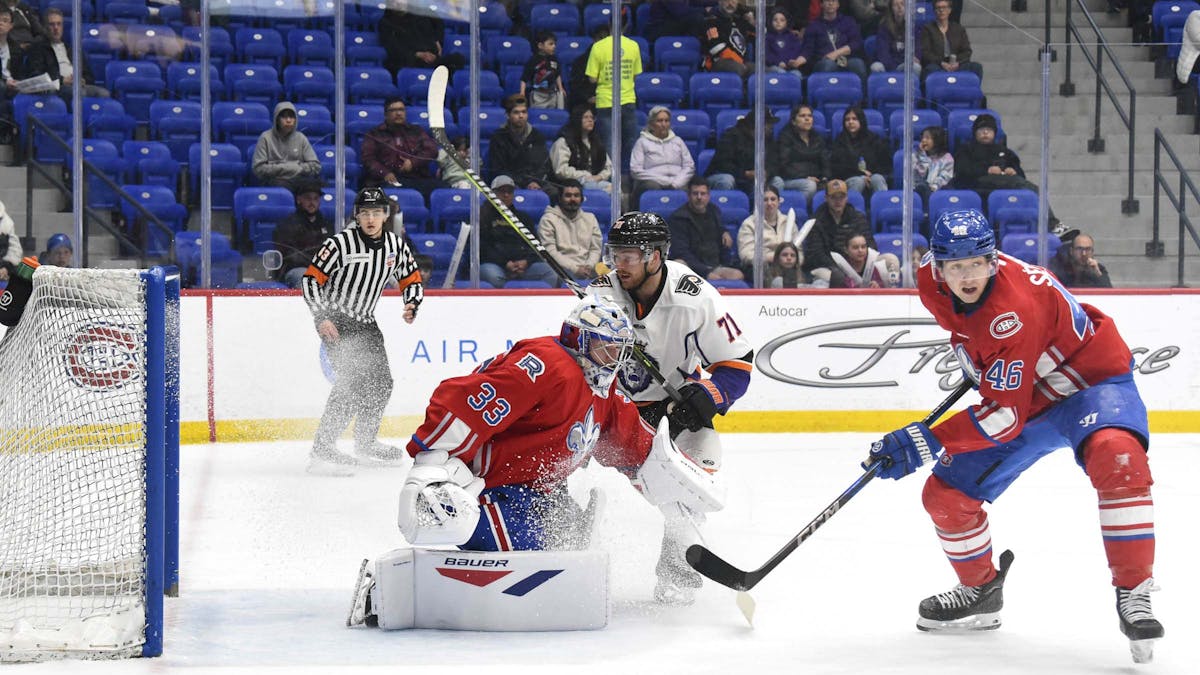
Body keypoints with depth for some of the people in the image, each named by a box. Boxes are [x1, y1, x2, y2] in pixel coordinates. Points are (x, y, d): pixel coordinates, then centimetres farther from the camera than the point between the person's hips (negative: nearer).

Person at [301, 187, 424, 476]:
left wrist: (412, 305, -10)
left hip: (364, 322, 7)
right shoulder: (340, 243, -18)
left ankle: (366, 445, 33)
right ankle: (321, 451, -25)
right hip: (334, 319, -7)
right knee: (352, 380, -22)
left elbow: (412, 280, 11)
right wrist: (322, 318, -23)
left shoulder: (396, 246, 0)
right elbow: (311, 279, -15)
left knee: (381, 383, 13)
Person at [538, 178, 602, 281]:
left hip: (588, 271, 3)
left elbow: (596, 249, 15)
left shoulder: (590, 219, 22)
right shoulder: (548, 220, 6)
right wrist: (575, 269, -14)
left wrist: (589, 266, -7)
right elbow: (550, 252, -5)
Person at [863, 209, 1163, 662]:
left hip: (1092, 381, -8)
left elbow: (1006, 415, -35)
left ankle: (1133, 594, -32)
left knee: (1116, 456, -39)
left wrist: (926, 443, -37)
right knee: (946, 494, 2)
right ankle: (981, 593, 27)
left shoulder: (1015, 310, -37)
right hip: (1022, 392, 8)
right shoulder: (932, 281, -15)